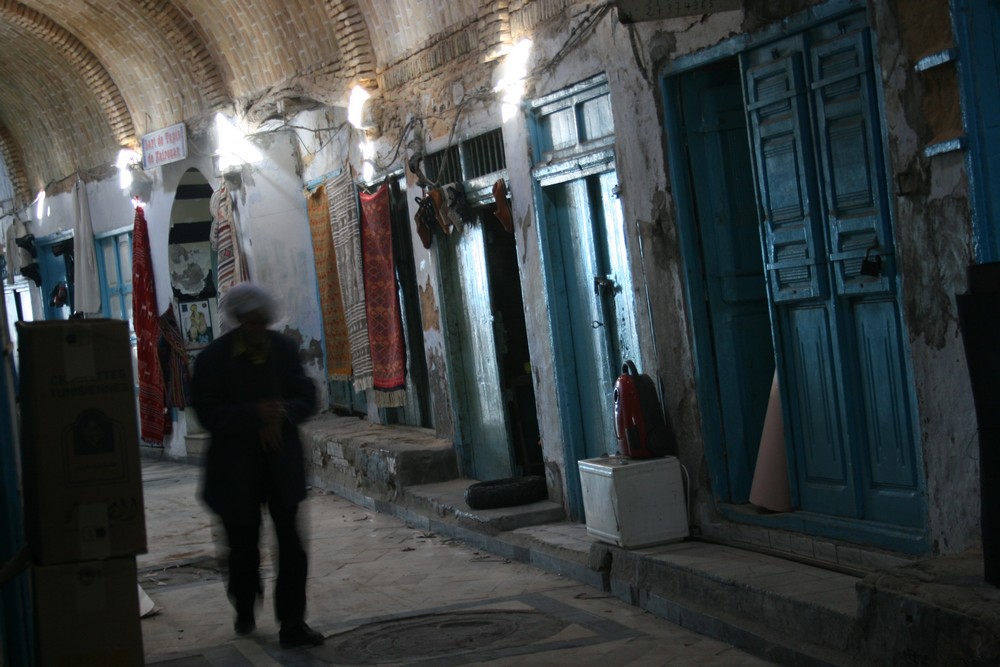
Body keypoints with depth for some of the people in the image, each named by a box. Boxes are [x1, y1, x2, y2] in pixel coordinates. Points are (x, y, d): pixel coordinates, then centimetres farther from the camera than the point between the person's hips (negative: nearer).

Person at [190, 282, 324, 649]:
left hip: (281, 462, 2)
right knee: (244, 544, 9)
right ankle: (244, 610, 36)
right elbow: (208, 413, -13)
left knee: (291, 544, -5)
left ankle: (292, 625, 1)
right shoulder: (214, 358, -8)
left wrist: (280, 415, -15)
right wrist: (256, 414, -25)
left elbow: (306, 396, 5)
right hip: (236, 467, -2)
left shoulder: (284, 349, 2)